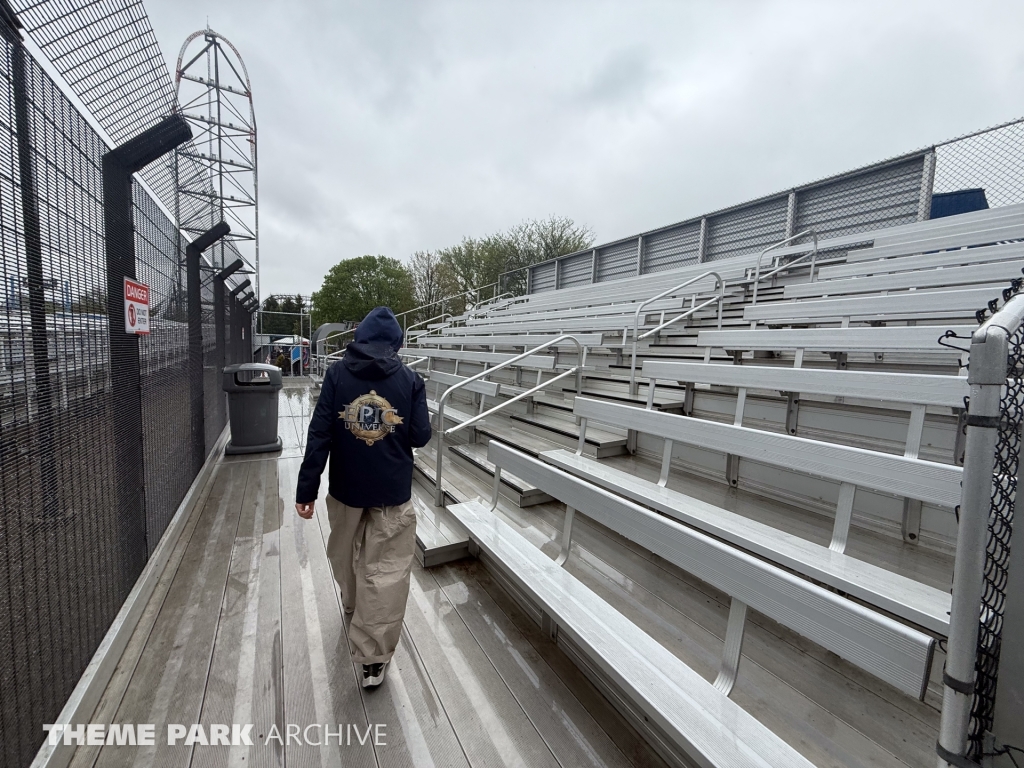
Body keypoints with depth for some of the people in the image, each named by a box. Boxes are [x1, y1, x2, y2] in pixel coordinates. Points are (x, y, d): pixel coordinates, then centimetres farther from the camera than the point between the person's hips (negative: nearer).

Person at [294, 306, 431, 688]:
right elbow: (420, 437, -7)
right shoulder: (410, 380, -8)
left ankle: (354, 605, 53)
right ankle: (373, 656, 13)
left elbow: (319, 434, -9)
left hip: (346, 488, 3)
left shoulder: (337, 374, -5)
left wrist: (306, 488, -5)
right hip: (393, 492, -2)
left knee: (346, 555, 28)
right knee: (387, 571, 8)